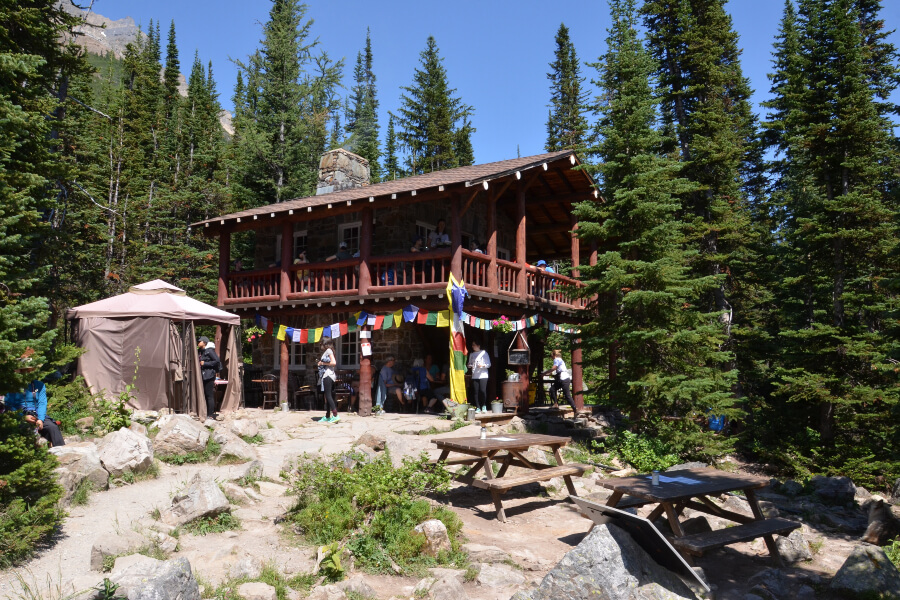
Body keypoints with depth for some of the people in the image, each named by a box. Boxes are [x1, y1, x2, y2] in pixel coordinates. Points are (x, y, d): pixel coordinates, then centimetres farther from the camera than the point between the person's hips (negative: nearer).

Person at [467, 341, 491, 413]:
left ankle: (484, 407, 6)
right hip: (474, 376, 4)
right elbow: (469, 364, 24)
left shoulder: (484, 353, 3)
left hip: (483, 375, -3)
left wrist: (483, 365, -16)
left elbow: (489, 364, 2)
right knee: (476, 392, -2)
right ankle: (478, 408, 4)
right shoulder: (471, 354, 15)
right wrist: (470, 366, 1)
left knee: (483, 390, -11)